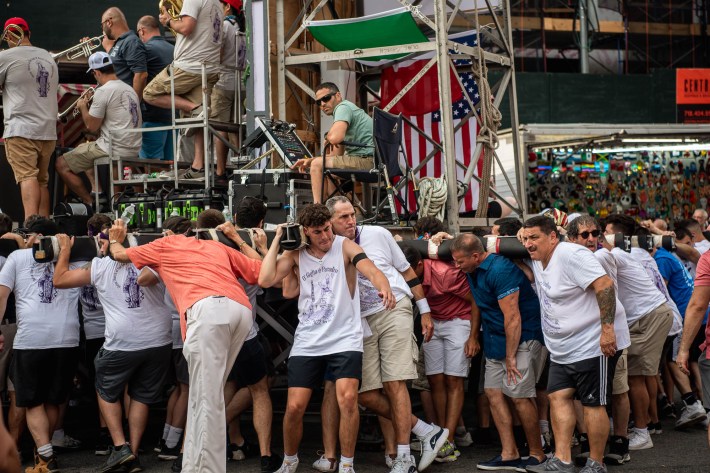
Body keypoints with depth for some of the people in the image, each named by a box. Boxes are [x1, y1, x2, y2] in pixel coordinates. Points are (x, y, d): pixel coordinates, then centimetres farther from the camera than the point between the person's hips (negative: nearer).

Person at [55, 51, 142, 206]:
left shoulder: (103, 91, -12)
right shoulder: (129, 89, 14)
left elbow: (92, 126, -10)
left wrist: (83, 107, 7)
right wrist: (91, 105, 22)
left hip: (114, 149, -9)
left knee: (61, 164, 0)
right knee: (82, 147, 33)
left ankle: (91, 203, 1)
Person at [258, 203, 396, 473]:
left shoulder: (345, 247, -4)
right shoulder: (296, 254, 4)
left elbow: (371, 270, -21)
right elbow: (265, 280, -8)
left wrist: (384, 287, -44)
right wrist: (278, 239, -5)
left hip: (345, 339, -2)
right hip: (307, 342, 3)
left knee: (347, 399, -20)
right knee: (294, 407, 0)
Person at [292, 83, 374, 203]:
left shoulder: (343, 107, -7)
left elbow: (335, 138, -27)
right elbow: (338, 155, 24)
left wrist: (327, 139, -3)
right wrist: (310, 160, 13)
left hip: (367, 160, -11)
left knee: (318, 164, -10)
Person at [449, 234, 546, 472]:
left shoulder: (500, 271, -23)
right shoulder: (473, 271, 4)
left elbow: (512, 317, -23)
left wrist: (510, 357, -19)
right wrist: (473, 336, 15)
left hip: (523, 337, -9)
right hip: (496, 340, 9)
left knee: (519, 395, -9)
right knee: (493, 391, 4)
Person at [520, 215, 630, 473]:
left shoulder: (571, 255, -18)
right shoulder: (538, 261, 11)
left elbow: (604, 285, -26)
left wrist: (607, 328, -29)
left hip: (594, 345, -10)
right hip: (563, 349, 10)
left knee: (593, 403, -3)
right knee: (558, 397, 3)